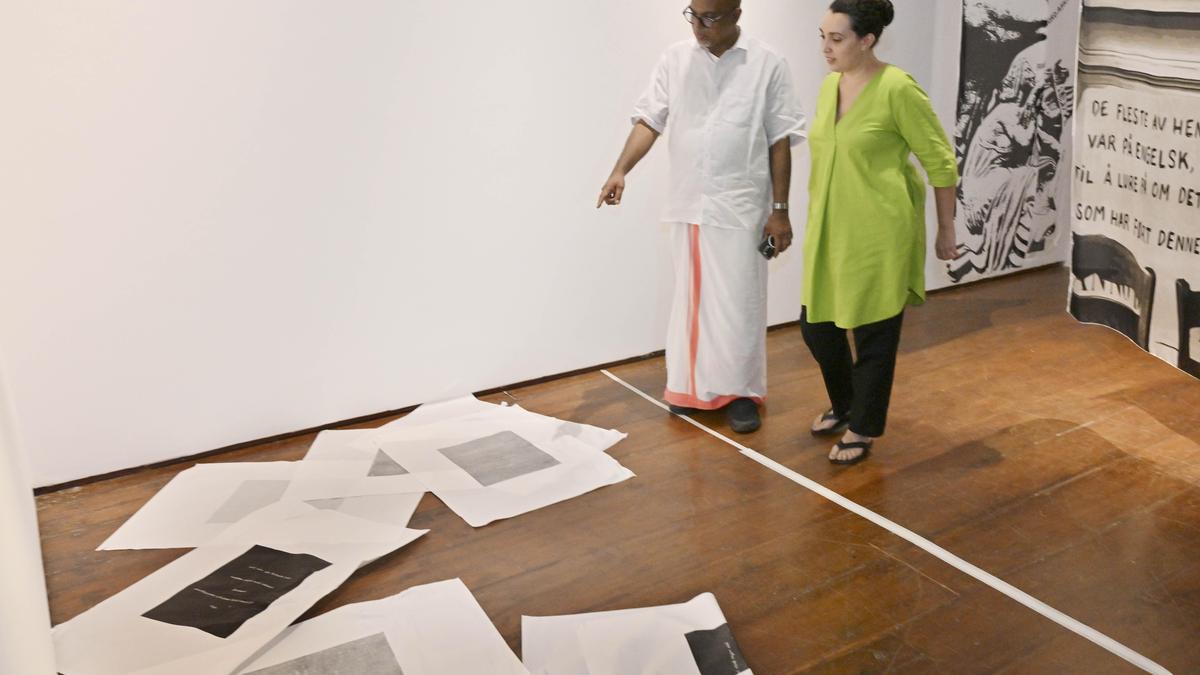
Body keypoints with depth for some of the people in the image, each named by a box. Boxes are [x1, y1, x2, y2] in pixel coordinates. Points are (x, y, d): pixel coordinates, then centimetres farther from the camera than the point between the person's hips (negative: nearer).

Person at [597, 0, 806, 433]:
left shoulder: (767, 65, -4)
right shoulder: (674, 60, 4)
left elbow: (780, 142, -3)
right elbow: (648, 121, 1)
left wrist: (780, 210, -5)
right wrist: (620, 170, -15)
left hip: (740, 207, -3)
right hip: (687, 204, 3)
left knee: (738, 302, 2)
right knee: (691, 297, 12)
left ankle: (740, 391, 16)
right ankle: (692, 386, 25)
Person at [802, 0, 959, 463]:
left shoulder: (897, 90, -16)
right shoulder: (829, 85, 6)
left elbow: (941, 163, -9)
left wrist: (946, 229, -3)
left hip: (878, 235, -7)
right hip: (829, 232, 7)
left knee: (873, 333, 6)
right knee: (816, 324, 13)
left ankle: (863, 429, 24)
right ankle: (844, 405, 38)